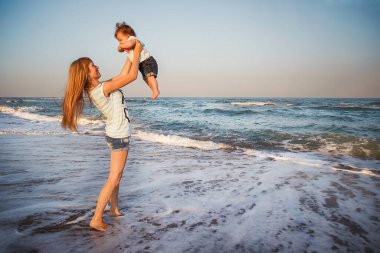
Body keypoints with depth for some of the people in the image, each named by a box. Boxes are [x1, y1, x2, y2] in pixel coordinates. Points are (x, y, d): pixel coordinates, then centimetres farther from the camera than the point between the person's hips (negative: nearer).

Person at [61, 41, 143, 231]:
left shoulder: (97, 88, 2)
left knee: (116, 175, 19)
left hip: (115, 135, 9)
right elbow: (132, 76, -20)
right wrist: (137, 52, -8)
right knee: (113, 179, -2)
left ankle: (114, 208, 33)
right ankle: (96, 219, 4)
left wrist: (130, 54, 12)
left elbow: (122, 75, 11)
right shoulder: (102, 88, -24)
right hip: (119, 136, -9)